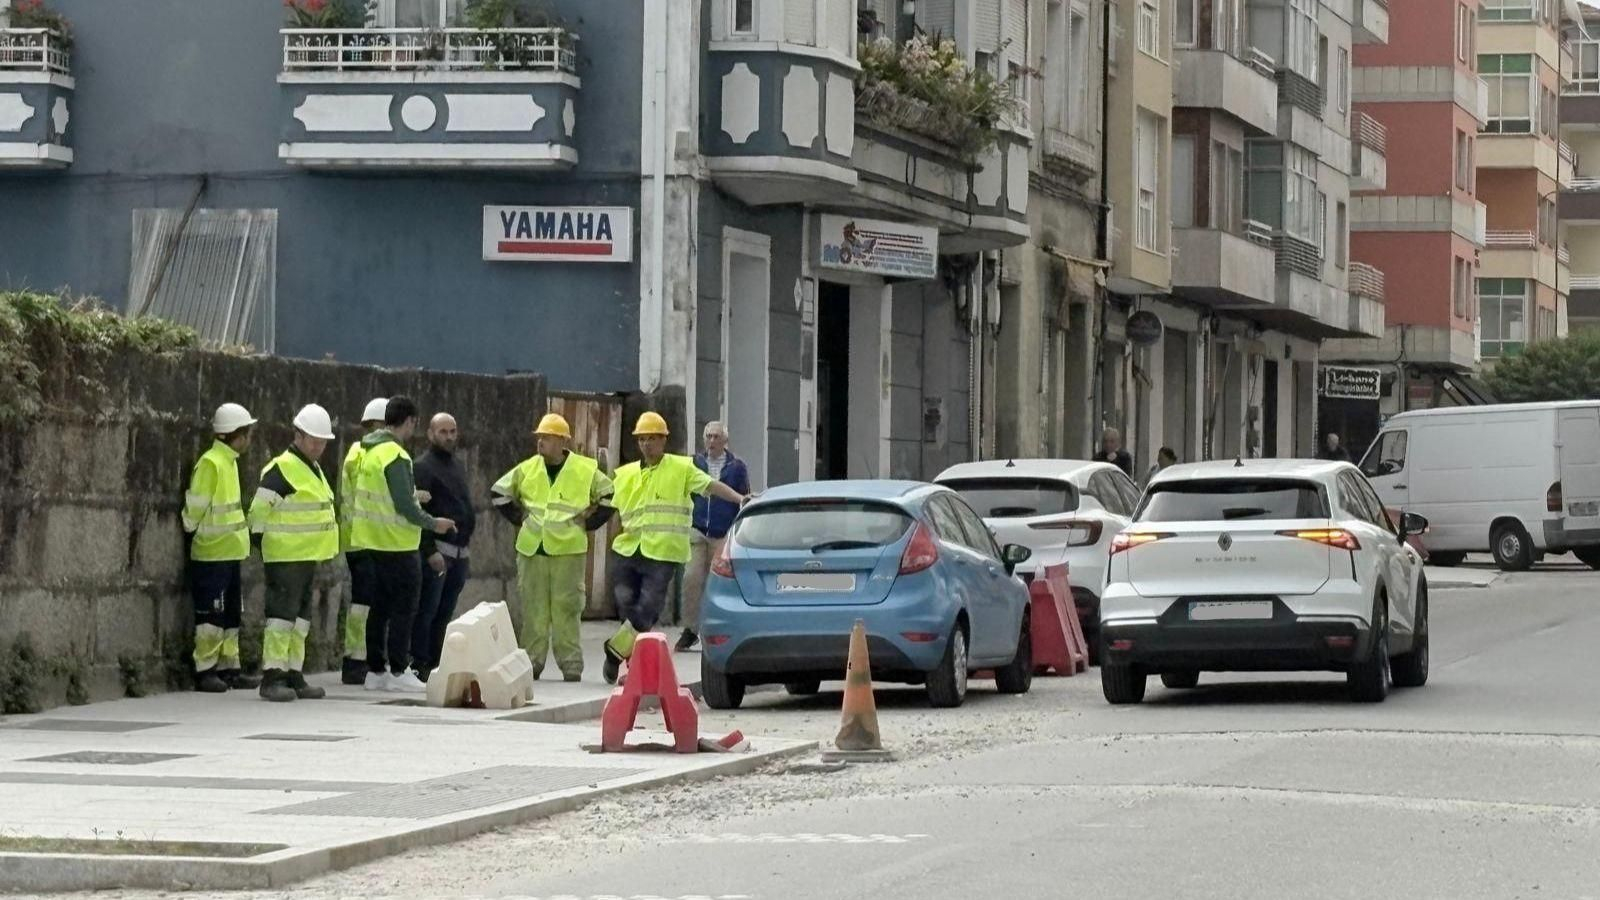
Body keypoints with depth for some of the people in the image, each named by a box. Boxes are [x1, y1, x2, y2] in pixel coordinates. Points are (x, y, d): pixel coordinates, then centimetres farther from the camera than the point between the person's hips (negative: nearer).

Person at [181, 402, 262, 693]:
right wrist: (191, 533, -4)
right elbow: (195, 506, -15)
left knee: (231, 614, 12)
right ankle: (205, 671, -1)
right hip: (211, 554, -9)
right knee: (211, 615, -5)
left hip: (230, 552, 9)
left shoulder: (229, 462, 14)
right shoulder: (210, 463, -16)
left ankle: (228, 668, 18)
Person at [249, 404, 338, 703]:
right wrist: (264, 548, -11)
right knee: (282, 614, -11)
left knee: (301, 617, 12)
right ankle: (272, 678, -12)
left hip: (308, 558, 10)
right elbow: (259, 512, -14)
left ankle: (294, 676, 18)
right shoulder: (282, 469, -14)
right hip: (285, 558, -10)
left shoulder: (314, 470, 17)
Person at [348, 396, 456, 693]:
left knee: (379, 607, 14)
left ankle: (375, 669, 17)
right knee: (403, 609, -3)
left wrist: (414, 496, 20)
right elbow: (404, 506, -21)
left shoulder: (370, 451, 10)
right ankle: (398, 672, -3)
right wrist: (433, 524, -10)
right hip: (397, 545, -9)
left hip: (373, 542, 9)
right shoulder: (395, 456, -19)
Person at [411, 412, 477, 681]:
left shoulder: (458, 466, 20)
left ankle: (434, 663, 12)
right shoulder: (423, 467, -7)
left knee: (445, 613, 9)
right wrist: (430, 551, -19)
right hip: (436, 550, -8)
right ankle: (419, 664, -6)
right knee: (427, 610, -7)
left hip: (459, 552, 8)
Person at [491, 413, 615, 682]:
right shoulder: (527, 469, 8)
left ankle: (571, 664, 1)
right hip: (531, 549, 3)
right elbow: (500, 492, 19)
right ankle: (532, 661, 9)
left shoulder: (586, 470, 0)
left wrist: (588, 524, 2)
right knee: (534, 608, 4)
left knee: (566, 608, -3)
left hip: (568, 549, -3)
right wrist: (518, 519, 11)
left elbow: (610, 497, 9)